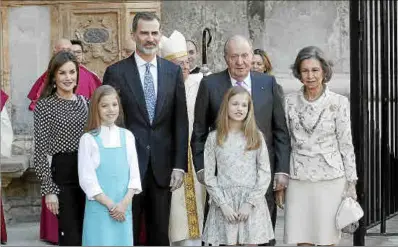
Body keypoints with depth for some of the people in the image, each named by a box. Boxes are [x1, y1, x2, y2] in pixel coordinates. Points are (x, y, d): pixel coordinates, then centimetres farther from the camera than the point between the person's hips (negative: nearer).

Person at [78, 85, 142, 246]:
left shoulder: (127, 136, 7)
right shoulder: (88, 139, -4)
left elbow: (134, 172, 5)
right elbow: (86, 178, -7)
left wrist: (125, 202, -8)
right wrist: (110, 205, -11)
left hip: (124, 208, 3)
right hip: (99, 209, -3)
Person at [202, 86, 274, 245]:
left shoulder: (256, 136, 4)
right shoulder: (214, 138, 2)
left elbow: (265, 173, 0)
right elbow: (209, 176, 0)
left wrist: (250, 202, -8)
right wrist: (223, 204, -8)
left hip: (252, 203, 1)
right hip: (224, 202, 0)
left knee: (251, 242, 2)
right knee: (228, 242, 1)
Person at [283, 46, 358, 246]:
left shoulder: (339, 102, -4)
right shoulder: (290, 101, 3)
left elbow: (346, 144, -1)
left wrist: (351, 183, 0)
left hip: (329, 179, -2)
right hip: (298, 179, 2)